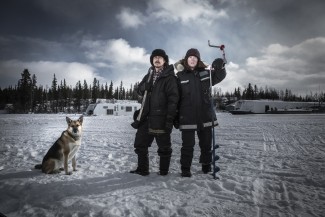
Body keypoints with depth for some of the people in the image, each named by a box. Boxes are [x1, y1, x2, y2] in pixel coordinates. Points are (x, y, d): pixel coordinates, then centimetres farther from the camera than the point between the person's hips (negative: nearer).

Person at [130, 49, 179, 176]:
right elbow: (139, 90, 20)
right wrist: (144, 87, -4)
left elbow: (173, 98, -11)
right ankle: (142, 169, 24)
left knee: (164, 146, 5)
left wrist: (170, 117, -19)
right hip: (146, 117, 7)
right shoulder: (149, 76, 17)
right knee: (140, 143, 11)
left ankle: (163, 171, 20)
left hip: (161, 117, -7)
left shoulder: (169, 77, -4)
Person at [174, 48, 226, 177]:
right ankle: (185, 169, 16)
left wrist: (219, 67, -17)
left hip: (205, 116, 3)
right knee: (188, 145, 1)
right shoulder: (180, 76, 1)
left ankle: (206, 166, 33)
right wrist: (175, 117, -4)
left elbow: (219, 77, 6)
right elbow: (175, 97, -1)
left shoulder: (206, 73, 7)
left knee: (206, 144, 14)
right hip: (187, 117, -3)